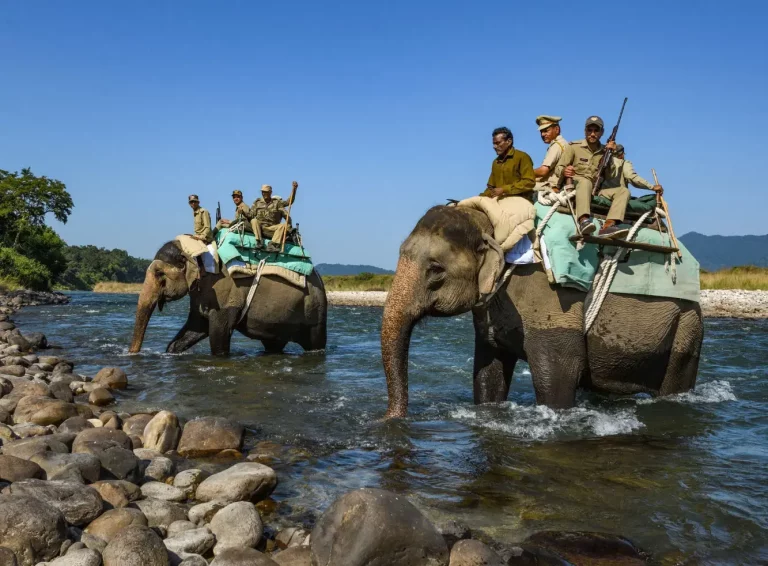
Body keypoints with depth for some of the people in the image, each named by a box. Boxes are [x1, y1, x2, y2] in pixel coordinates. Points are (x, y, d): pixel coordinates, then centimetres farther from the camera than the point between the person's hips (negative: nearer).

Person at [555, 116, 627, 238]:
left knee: (623, 191, -16)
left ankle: (608, 226, -39)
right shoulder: (573, 147, 6)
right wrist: (564, 171, -24)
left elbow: (610, 176, 8)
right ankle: (584, 221, -58)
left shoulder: (604, 151, 16)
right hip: (574, 188, -4)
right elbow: (558, 169, 0)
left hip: (595, 192, 5)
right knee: (585, 181, -37)